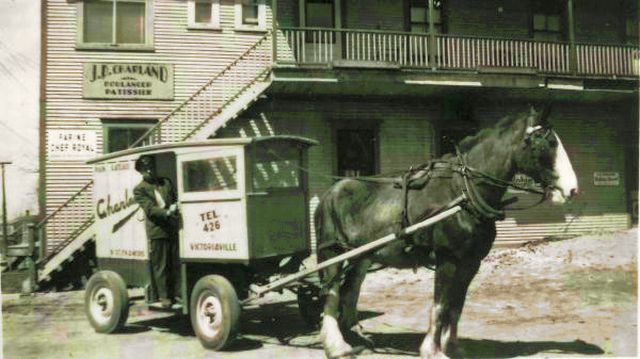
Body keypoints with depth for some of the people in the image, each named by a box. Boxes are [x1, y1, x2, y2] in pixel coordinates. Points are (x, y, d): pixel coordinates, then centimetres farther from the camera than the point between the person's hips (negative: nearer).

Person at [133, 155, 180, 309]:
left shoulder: (166, 182, 17)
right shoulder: (140, 189, 2)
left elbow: (176, 199, 18)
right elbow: (149, 209, -10)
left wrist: (175, 207, -4)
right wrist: (166, 212, -25)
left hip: (174, 229, 4)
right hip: (157, 231, -4)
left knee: (176, 264, 6)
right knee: (160, 266, 1)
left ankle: (176, 293, 16)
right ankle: (164, 297, 10)